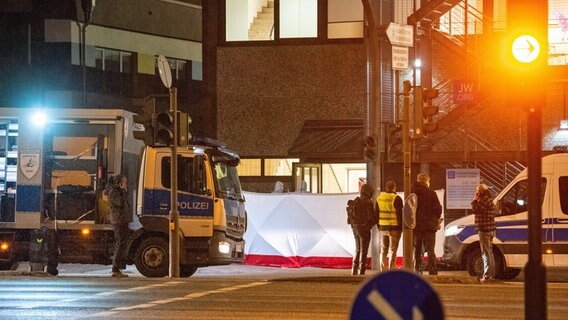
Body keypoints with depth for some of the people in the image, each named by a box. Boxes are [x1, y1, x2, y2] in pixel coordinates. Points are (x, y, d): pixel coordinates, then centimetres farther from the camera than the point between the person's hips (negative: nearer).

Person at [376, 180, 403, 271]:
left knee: (383, 250, 13)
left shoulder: (379, 198, 6)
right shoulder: (396, 199, -11)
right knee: (393, 250, 0)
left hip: (382, 227, 5)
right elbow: (399, 214, -11)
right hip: (394, 228, -5)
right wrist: (400, 228, -3)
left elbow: (376, 213, 11)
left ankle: (383, 270, 12)